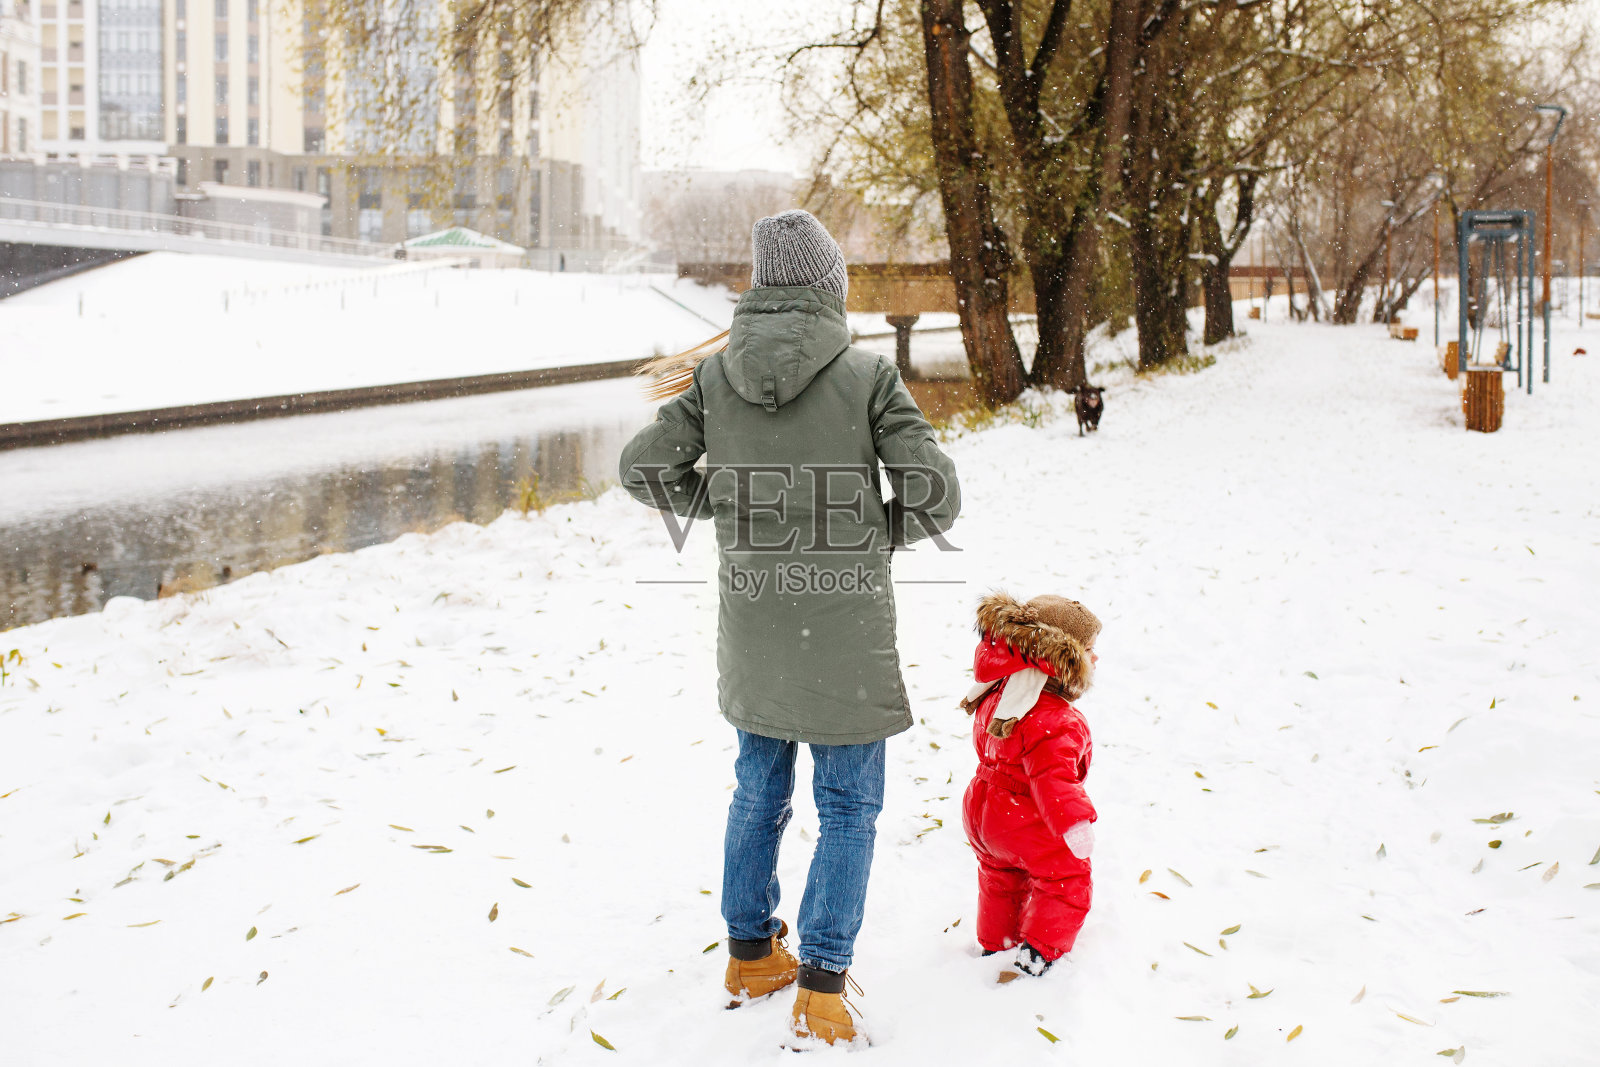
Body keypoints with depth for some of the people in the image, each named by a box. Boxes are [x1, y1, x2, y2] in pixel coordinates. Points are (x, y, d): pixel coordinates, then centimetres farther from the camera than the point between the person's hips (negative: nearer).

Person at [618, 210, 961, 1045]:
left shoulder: (713, 374, -2)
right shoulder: (866, 374, -12)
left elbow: (645, 469, 0)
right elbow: (935, 494, -13)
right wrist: (875, 533, 7)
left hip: (750, 616, 4)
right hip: (844, 620, -4)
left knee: (758, 789, 21)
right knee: (848, 806, 8)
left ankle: (750, 955, 34)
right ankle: (820, 988, 7)